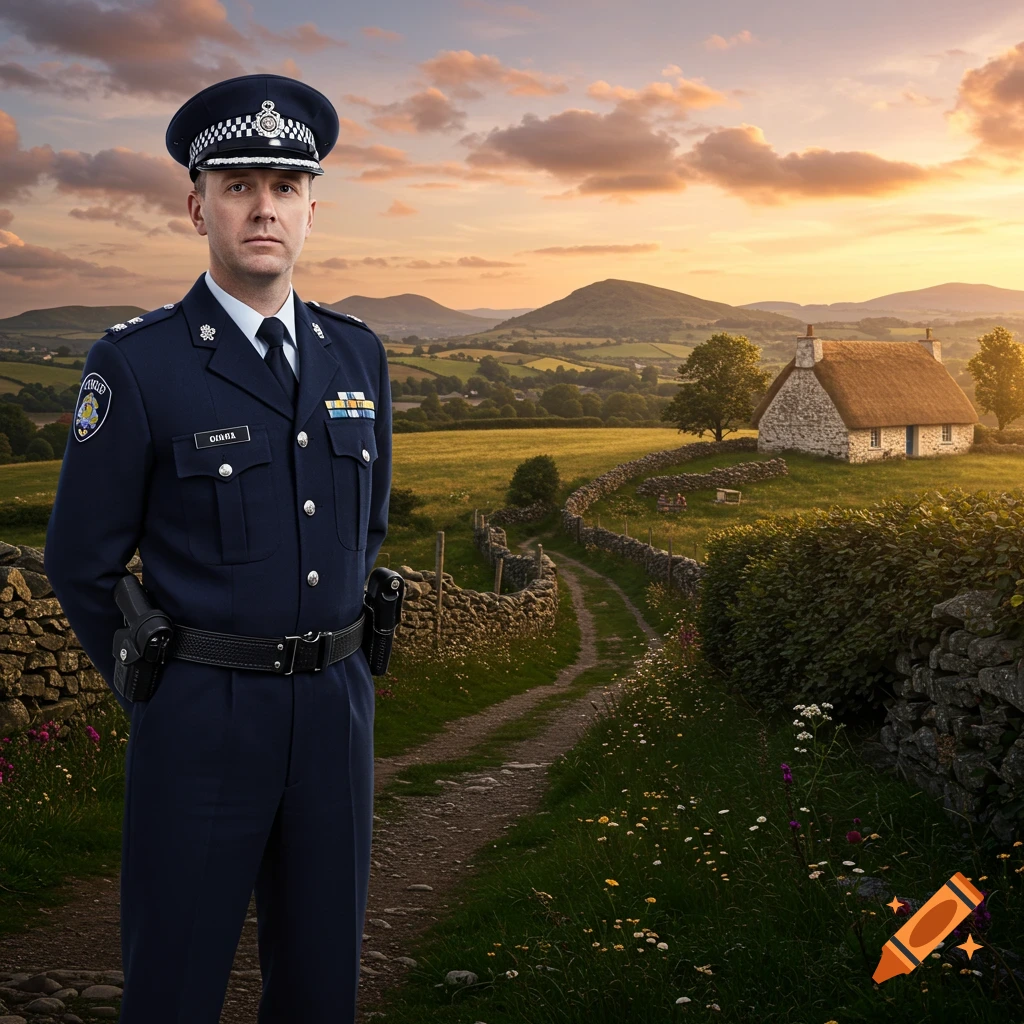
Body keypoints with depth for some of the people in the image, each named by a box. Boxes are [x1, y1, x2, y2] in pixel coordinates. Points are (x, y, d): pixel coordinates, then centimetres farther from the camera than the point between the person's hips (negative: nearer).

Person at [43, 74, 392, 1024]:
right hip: (201, 722, -4)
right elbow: (80, 562, -2)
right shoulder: (135, 364, -9)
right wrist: (156, 699, 5)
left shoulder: (356, 354, 5)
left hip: (336, 709, 4)